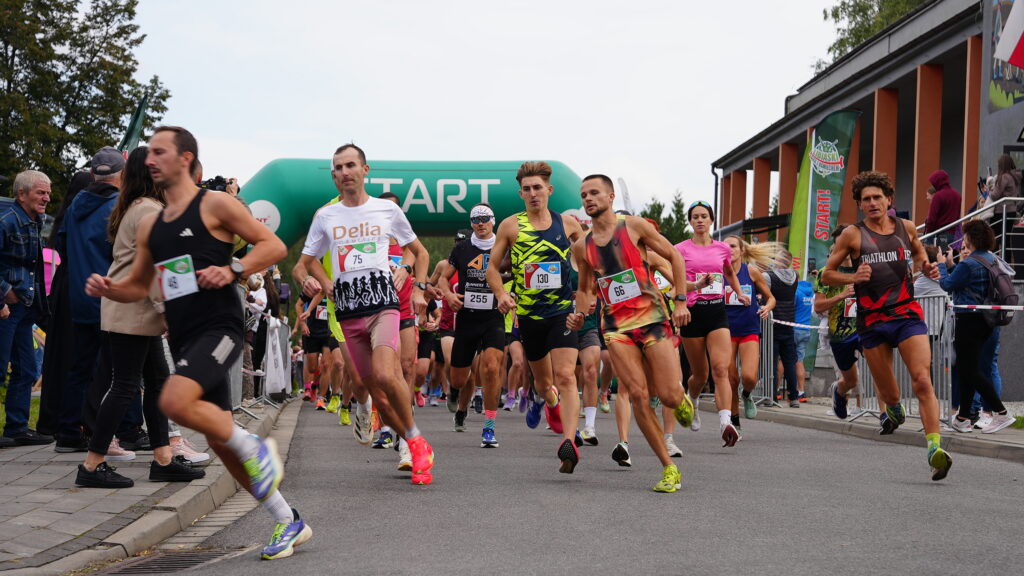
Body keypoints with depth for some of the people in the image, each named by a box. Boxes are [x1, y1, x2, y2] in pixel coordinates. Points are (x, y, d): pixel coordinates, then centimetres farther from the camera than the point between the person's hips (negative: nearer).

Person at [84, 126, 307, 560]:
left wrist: (232, 270, -20)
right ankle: (288, 522, 19)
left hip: (218, 327, -8)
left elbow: (274, 246, -6)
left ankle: (256, 449, -7)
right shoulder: (149, 225, 16)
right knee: (220, 440, 8)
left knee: (175, 402, -31)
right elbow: (138, 286, 22)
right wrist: (108, 289, 2)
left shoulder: (214, 204, -4)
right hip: (182, 338, 8)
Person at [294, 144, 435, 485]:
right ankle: (417, 452, 18)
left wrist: (418, 289, 4)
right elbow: (302, 264, 15)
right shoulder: (325, 216, 12)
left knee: (385, 375, -27)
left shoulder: (387, 210, 8)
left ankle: (415, 440, -7)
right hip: (348, 313, 3)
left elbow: (420, 252, 19)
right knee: (376, 393, 2)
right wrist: (307, 280, -8)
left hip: (383, 305, -3)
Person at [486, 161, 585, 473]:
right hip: (528, 313, 1)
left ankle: (569, 442, -25)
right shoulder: (511, 225, 1)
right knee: (542, 380, 16)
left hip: (562, 310, -1)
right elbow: (492, 266, 7)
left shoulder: (567, 223, 3)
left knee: (565, 376, -18)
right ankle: (548, 401, 53)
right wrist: (501, 293, -11)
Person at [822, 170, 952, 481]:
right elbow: (827, 274, 4)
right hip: (872, 322, 0)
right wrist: (852, 277, -15)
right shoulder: (853, 235, 0)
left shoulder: (906, 228, 7)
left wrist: (925, 266, 6)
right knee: (888, 394, 8)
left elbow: (918, 251, 28)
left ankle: (934, 447, -24)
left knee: (922, 381, -18)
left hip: (908, 314, 1)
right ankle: (893, 410, 45)